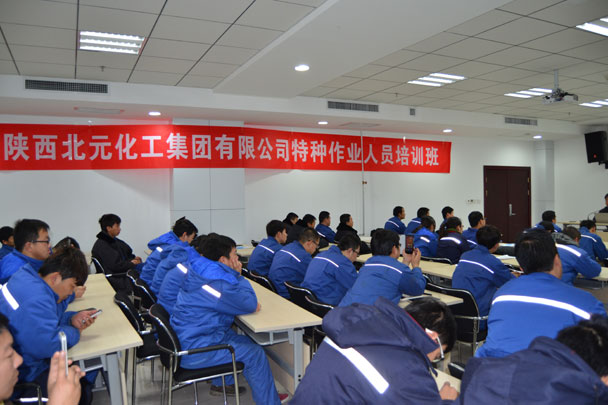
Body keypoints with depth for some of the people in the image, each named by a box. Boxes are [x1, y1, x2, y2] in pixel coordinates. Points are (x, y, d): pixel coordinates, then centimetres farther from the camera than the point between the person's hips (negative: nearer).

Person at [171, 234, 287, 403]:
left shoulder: (202, 272, 6)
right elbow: (250, 305, -18)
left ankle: (221, 383, 36)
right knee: (255, 354, -7)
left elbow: (235, 298, 14)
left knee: (245, 341, 22)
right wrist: (238, 275, -8)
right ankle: (270, 401, 6)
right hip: (193, 350, -10)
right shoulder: (217, 280, -26)